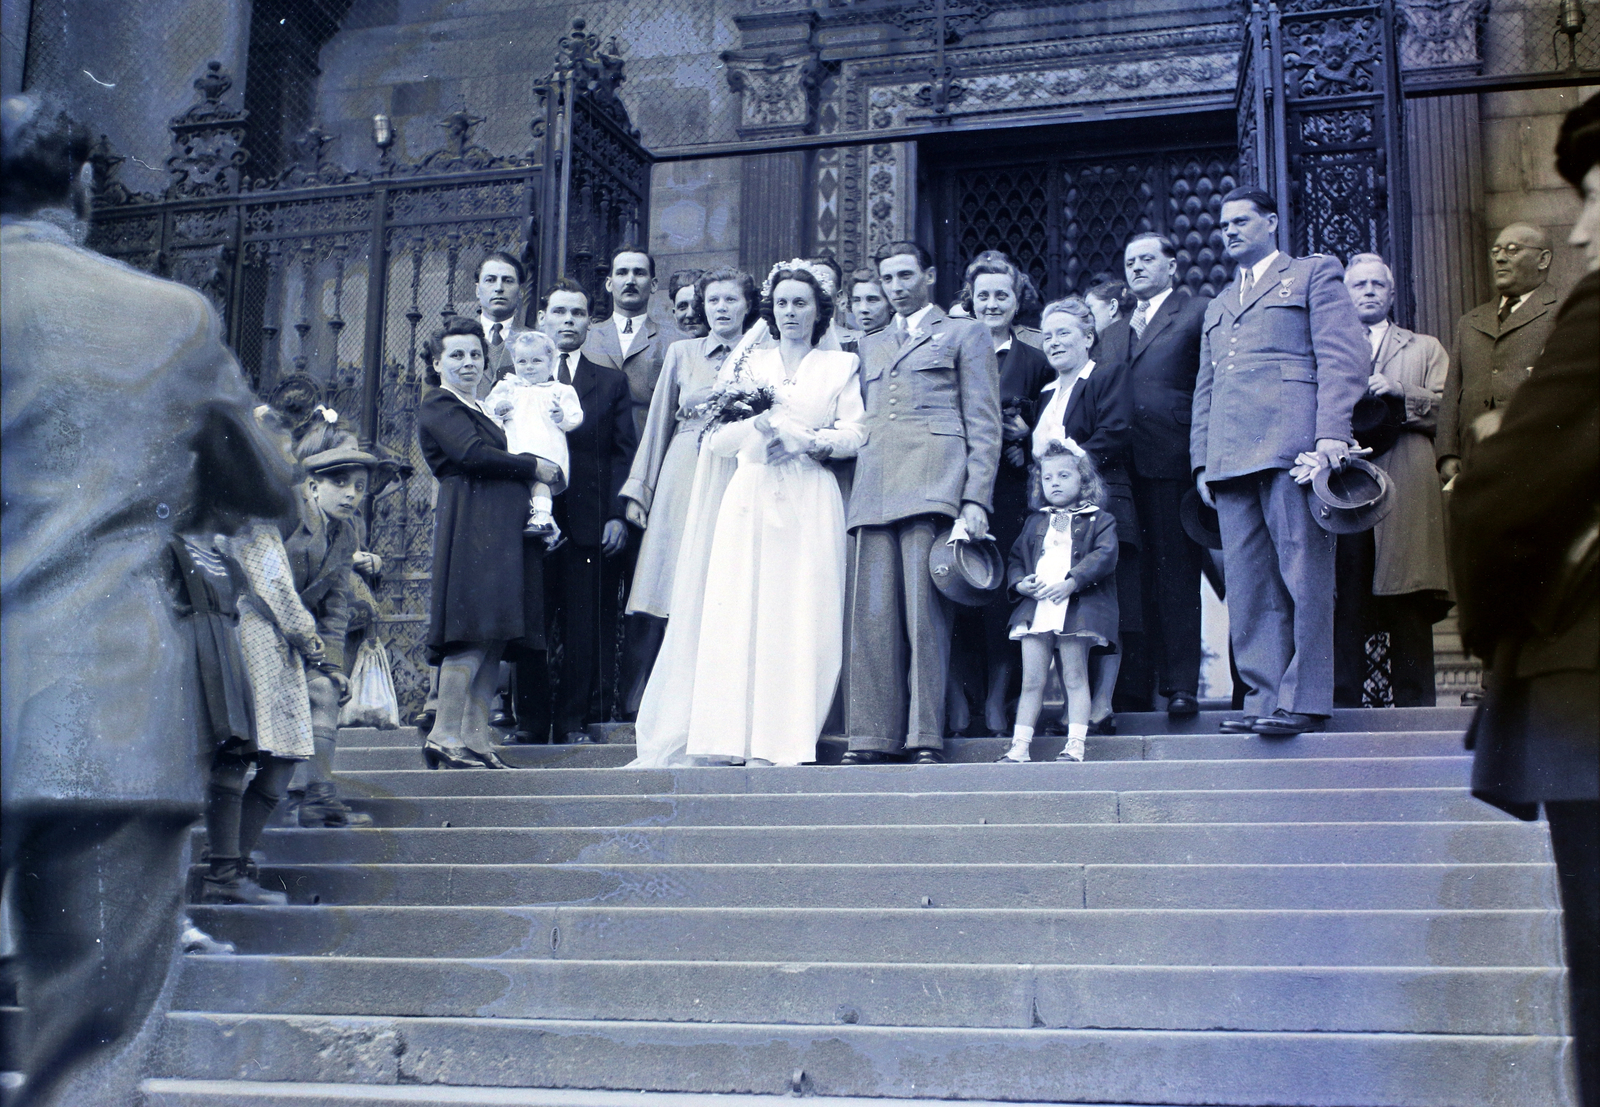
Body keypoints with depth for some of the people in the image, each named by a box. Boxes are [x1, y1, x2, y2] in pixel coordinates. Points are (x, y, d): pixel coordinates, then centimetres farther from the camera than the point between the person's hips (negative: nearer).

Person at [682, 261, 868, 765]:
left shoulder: (841, 365, 16)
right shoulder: (749, 364, 20)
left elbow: (855, 434, 3)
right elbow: (718, 439, 11)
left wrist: (812, 440, -14)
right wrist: (758, 426, -7)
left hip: (809, 502, -1)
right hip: (750, 499, 2)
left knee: (800, 615, -9)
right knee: (740, 610, -9)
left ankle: (785, 740, -9)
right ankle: (738, 737, -10)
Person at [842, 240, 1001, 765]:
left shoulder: (964, 334, 14)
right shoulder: (870, 346, 28)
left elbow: (984, 424, 5)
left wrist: (976, 499, -7)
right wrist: (854, 495, 11)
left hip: (933, 485, -4)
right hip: (874, 492, 5)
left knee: (924, 612, -11)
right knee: (871, 616, -4)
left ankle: (926, 737, -9)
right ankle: (872, 736, -4)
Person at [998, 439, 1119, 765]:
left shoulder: (1099, 520, 7)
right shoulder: (1035, 523, 21)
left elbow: (1105, 555, -7)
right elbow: (1015, 558, 21)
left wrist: (1072, 582, -18)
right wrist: (1020, 582, -1)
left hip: (1076, 607, -4)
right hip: (1035, 607, 4)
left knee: (1075, 678, -3)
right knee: (1031, 681, 3)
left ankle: (1075, 745, -2)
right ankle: (1020, 746, 4)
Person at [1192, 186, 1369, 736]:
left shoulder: (1314, 274, 13)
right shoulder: (1218, 306, 31)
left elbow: (1343, 355, 0)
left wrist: (1331, 434, -13)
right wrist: (1202, 459, 12)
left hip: (1290, 444, -6)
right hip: (1230, 456, 6)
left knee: (1304, 577, -10)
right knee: (1249, 587, 0)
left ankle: (1304, 701, -10)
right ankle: (1264, 698, 1)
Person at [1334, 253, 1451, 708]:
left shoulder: (1425, 350, 22)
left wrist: (1401, 392, -8)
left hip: (1405, 495, -1)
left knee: (1410, 609, -8)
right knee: (1344, 604, -7)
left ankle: (1414, 707, -6)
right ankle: (1343, 706, -5)